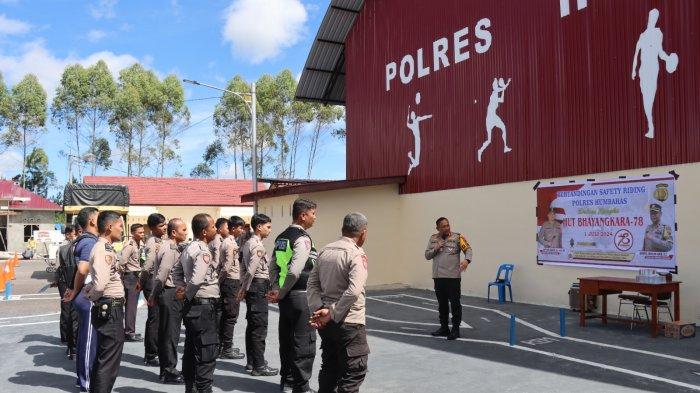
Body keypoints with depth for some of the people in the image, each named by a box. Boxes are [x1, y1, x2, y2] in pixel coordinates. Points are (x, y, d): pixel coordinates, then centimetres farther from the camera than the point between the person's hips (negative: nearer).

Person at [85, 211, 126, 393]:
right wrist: (92, 297, -9)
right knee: (109, 361, -3)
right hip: (110, 309, -10)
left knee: (102, 358, 20)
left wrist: (87, 289, 2)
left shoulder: (106, 247, 13)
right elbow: (100, 284, -28)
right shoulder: (103, 249, -18)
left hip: (110, 309, 10)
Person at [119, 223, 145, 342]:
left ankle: (129, 330, 23)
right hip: (131, 276, -8)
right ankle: (129, 332, 2)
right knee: (131, 305, -4)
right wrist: (124, 272, -10)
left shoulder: (141, 243, 10)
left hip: (137, 276, 8)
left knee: (133, 304, 14)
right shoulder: (130, 245, -15)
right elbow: (121, 261, -23)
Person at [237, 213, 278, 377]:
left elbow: (243, 267, 18)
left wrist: (243, 286, 19)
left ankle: (251, 361, 25)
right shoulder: (258, 245, -17)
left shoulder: (248, 243, 14)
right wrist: (244, 289, -13)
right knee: (260, 327, -5)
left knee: (252, 324, 16)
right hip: (259, 285, -10)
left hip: (251, 286, 10)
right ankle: (259, 366, 0)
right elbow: (251, 270, -23)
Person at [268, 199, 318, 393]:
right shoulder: (303, 239, -16)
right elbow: (295, 271, -23)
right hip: (300, 296, -9)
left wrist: (276, 290, 7)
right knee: (304, 342, 1)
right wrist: (280, 294, -13)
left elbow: (273, 267, 12)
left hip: (285, 296, 9)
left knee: (286, 339, 17)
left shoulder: (281, 238, 12)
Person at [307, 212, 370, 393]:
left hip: (327, 322, 7)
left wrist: (318, 310, -5)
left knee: (329, 367, 20)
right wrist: (332, 314, -18)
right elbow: (354, 291, -25)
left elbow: (312, 285, 4)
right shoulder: (356, 254, -14)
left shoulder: (324, 251, 7)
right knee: (354, 372, 3)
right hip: (349, 323, -7)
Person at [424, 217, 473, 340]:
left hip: (453, 277, -5)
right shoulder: (433, 239, 10)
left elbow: (468, 249, -11)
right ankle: (444, 328, 25)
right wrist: (436, 249, -8)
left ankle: (455, 329, 9)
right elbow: (427, 256, 10)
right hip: (438, 277, 5)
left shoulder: (457, 237, -3)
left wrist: (467, 260, -30)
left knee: (455, 303, 0)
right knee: (442, 303, 14)